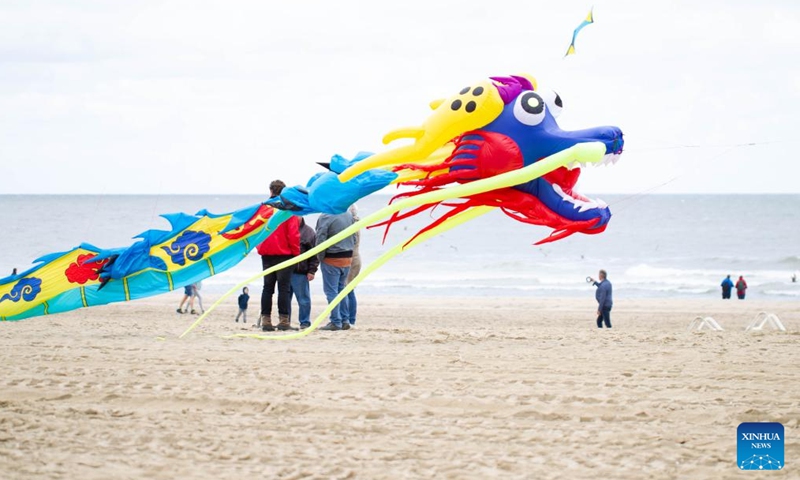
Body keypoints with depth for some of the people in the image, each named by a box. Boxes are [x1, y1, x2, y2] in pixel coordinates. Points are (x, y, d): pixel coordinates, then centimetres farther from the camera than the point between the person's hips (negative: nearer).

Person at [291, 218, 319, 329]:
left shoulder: (309, 232, 0)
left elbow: (314, 254, 0)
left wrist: (312, 271, -5)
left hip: (300, 272, -4)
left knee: (303, 299, 3)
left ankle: (305, 322, 11)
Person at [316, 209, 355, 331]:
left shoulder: (325, 217, -17)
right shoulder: (349, 214, 4)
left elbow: (320, 241, -18)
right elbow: (354, 238, 10)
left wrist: (321, 258, -5)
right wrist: (349, 253, 14)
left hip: (332, 260, -7)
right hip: (347, 259, 7)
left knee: (331, 291, 0)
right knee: (341, 289, 17)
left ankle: (336, 322, -1)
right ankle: (345, 320, 17)